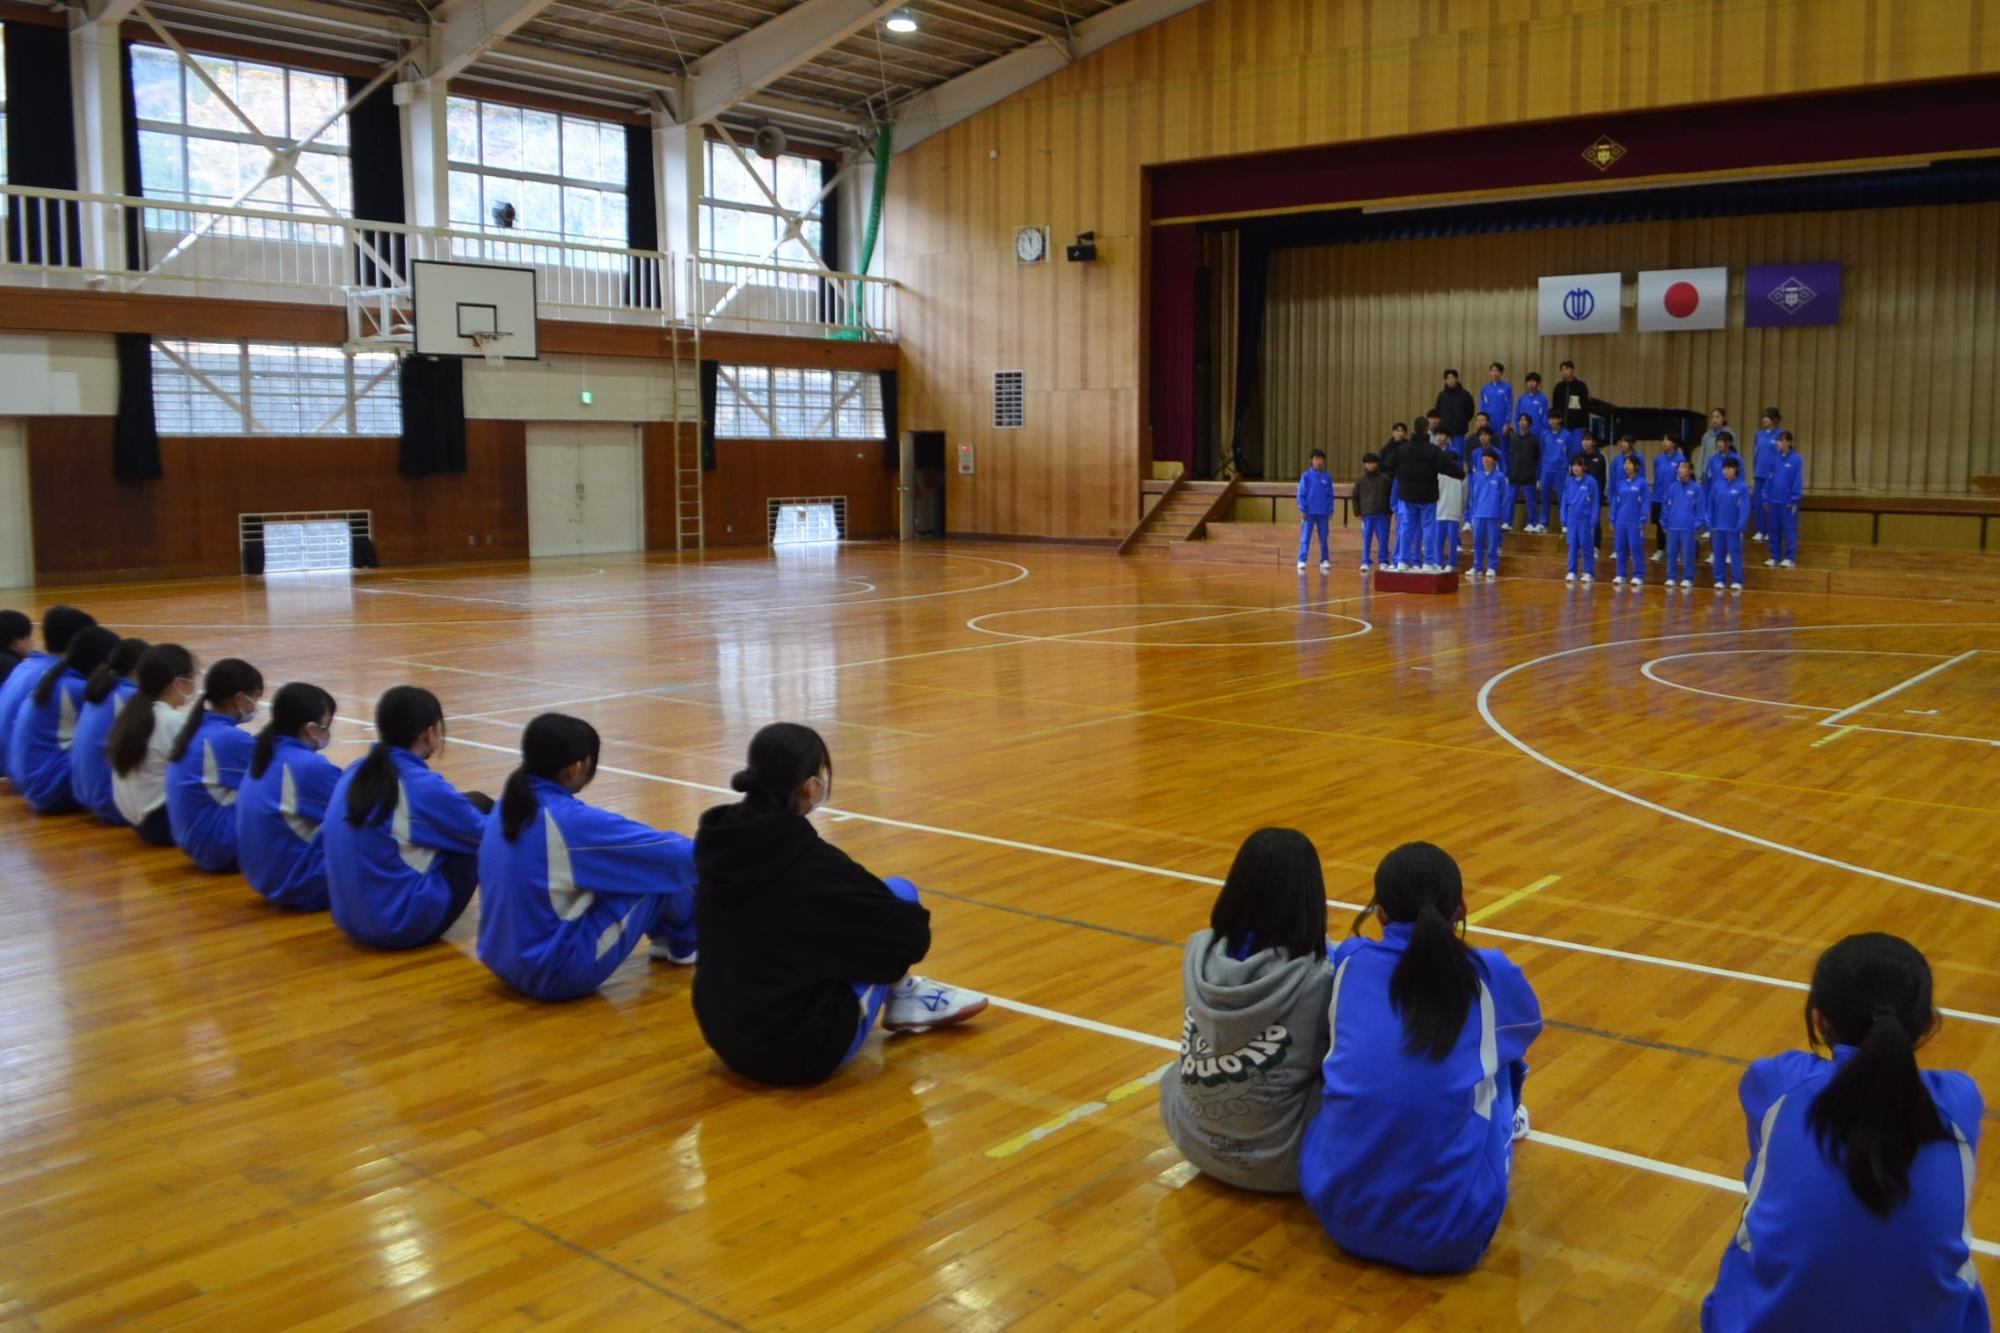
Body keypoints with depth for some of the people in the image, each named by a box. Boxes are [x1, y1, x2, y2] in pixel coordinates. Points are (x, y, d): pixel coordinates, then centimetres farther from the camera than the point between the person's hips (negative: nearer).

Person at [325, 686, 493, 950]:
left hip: (349, 921, 8)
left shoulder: (353, 772, 3)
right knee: (477, 806, 4)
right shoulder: (425, 787, -18)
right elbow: (491, 836, -5)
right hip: (406, 924, -8)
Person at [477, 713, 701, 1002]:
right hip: (560, 972, -8)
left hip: (504, 963, 8)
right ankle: (687, 943, 24)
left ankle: (667, 937, 33)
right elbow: (673, 853, -12)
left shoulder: (504, 808, 3)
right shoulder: (571, 820, -20)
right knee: (661, 870, -1)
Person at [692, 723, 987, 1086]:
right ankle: (904, 1000, 24)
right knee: (900, 893, 3)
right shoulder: (810, 860, -22)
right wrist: (913, 922, 9)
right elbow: (912, 937, -13)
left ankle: (897, 995, 28)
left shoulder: (715, 842, -3)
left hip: (726, 1040, 7)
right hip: (805, 1050, -7)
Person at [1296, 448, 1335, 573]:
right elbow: (1301, 494, -1)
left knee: (1323, 538, 8)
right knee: (1305, 538, -3)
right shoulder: (1306, 476, 0)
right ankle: (1302, 561, -1)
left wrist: (1330, 510, 2)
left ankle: (1325, 561, 16)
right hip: (1309, 513, -2)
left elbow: (1330, 495, 7)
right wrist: (1302, 510, -8)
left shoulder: (1327, 477, 5)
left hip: (1323, 513, 2)